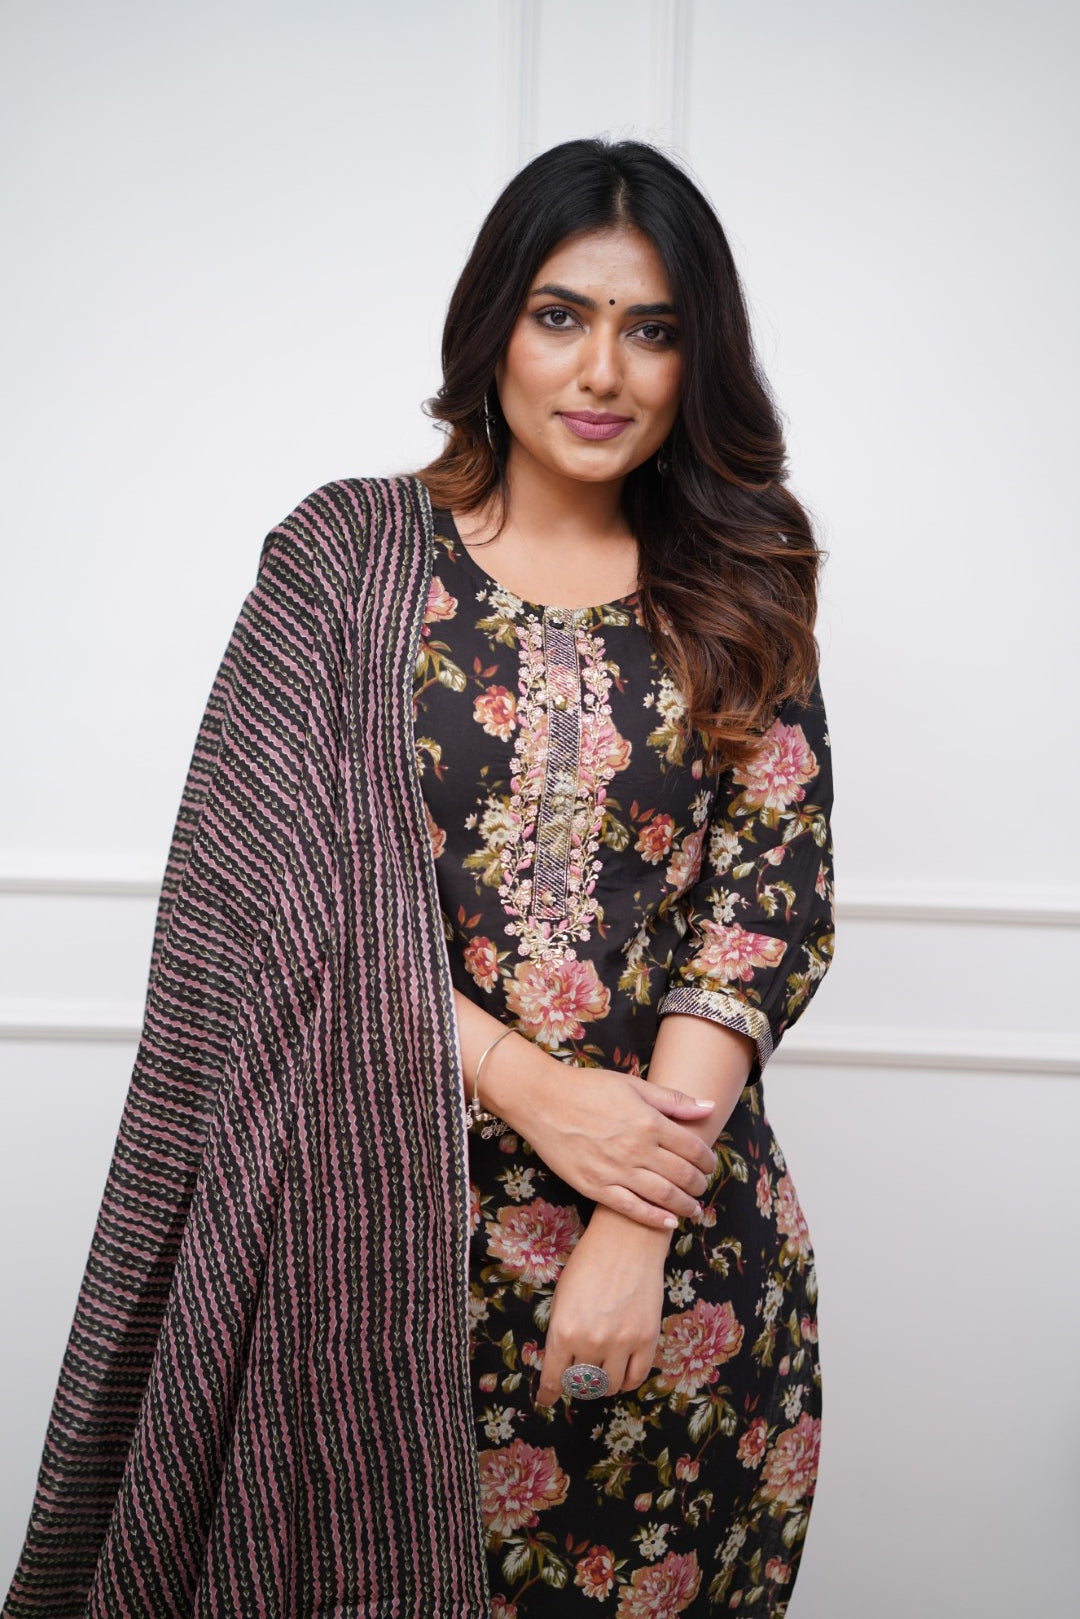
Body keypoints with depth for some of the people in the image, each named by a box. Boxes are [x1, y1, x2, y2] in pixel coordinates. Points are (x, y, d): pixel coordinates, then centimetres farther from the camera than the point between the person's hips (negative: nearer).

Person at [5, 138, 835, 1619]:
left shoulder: (741, 600, 5)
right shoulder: (347, 554, 0)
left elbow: (770, 895, -4)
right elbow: (282, 878, -7)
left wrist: (640, 1223, -13)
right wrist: (529, 1089, -15)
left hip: (685, 1217, 2)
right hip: (383, 1203, -1)